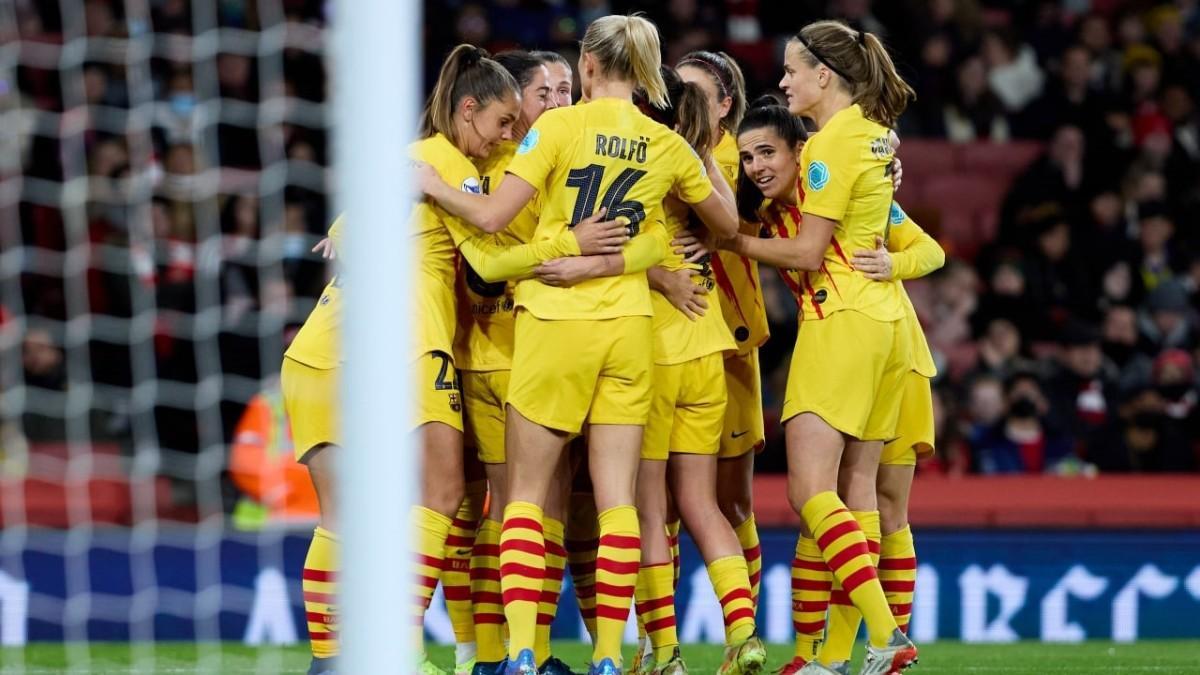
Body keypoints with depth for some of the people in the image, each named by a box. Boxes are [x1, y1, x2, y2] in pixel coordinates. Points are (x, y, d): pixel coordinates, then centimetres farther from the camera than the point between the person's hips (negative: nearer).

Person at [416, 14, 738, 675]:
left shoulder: (560, 127, -6)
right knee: (616, 494, 5)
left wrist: (427, 181, 3)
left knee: (526, 492, 4)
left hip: (555, 322, -3)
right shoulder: (668, 145, 6)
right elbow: (726, 220, 21)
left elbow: (491, 216, -11)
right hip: (629, 327, 3)